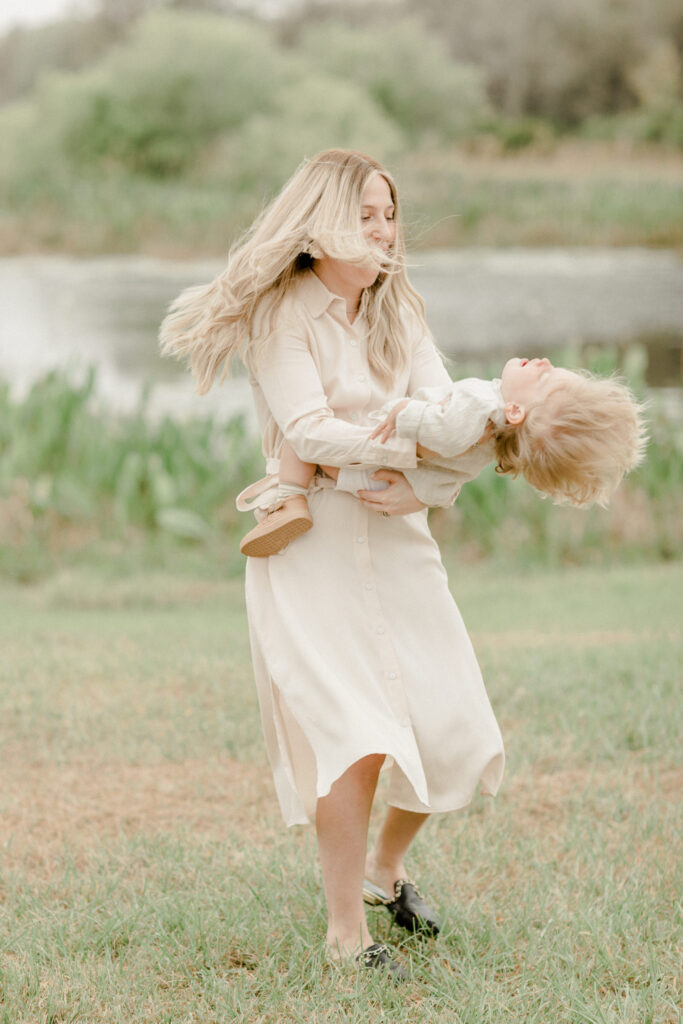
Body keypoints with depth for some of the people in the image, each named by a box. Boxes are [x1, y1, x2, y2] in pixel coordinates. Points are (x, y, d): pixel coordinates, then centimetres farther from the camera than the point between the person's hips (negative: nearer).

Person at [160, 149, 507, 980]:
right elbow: (307, 427, -20)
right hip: (310, 541, -6)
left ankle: (385, 865, 31)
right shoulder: (282, 316, -7)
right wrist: (412, 450, -29)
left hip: (394, 536, 6)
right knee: (355, 733, -17)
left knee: (451, 728, 4)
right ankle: (345, 932, -6)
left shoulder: (398, 312, 11)